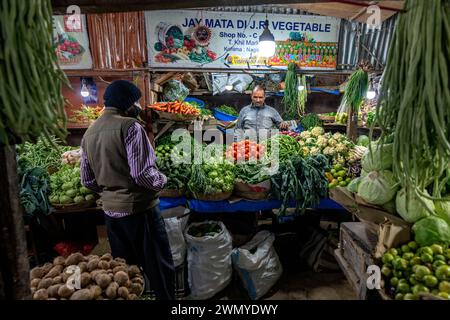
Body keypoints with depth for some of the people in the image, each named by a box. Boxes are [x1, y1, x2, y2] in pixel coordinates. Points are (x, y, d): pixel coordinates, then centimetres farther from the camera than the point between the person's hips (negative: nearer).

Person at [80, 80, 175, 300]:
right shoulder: (129, 126, -16)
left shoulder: (89, 133, 7)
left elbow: (88, 181, 10)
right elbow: (143, 174, -23)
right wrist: (162, 179, -5)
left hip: (110, 210, 8)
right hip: (139, 208, -7)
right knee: (158, 267, 9)